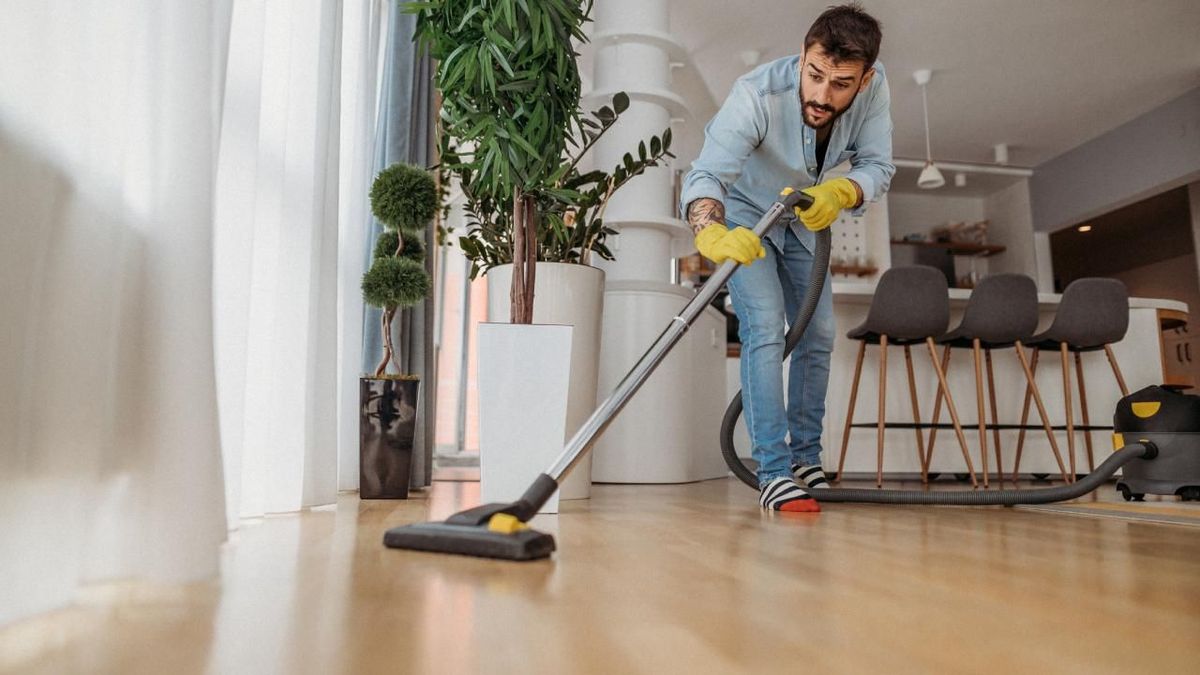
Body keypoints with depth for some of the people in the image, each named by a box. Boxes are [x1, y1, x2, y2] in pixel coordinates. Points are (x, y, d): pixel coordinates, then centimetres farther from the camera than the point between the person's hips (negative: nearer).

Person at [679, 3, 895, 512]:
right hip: (742, 212, -5)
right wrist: (712, 233, -64)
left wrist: (839, 192, -43)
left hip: (806, 217, 5)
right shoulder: (757, 94, -36)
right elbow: (705, 176, -43)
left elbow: (878, 166, -20)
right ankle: (773, 472, -18)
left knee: (818, 335, 4)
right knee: (764, 327, -21)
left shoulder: (874, 88, -22)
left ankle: (805, 460, 17)